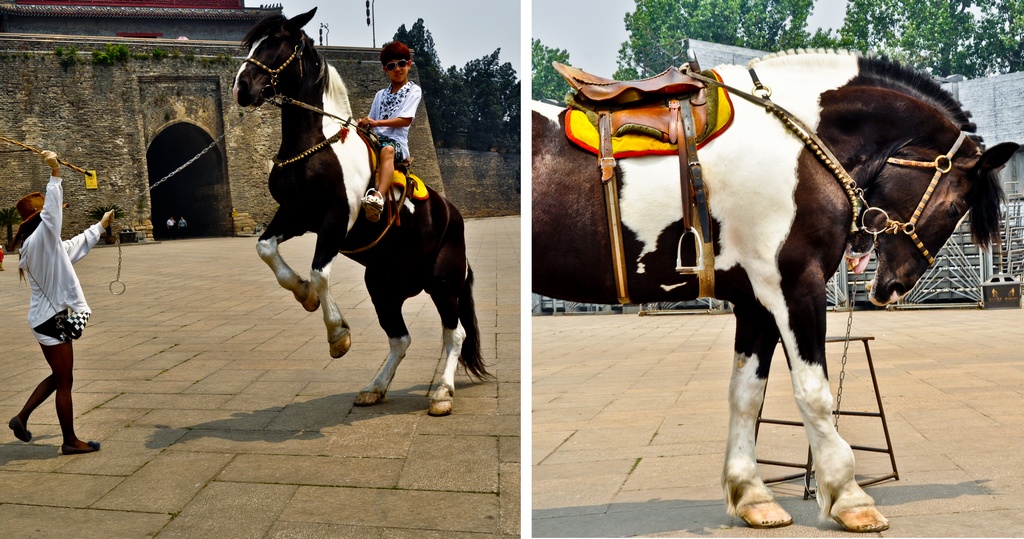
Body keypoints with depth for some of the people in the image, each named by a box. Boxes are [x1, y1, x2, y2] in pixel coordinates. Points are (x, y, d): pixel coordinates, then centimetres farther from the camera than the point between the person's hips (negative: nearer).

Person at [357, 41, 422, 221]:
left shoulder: (414, 91, 10)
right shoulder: (380, 95, 27)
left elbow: (406, 120, -4)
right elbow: (372, 121, 21)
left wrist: (376, 122, -11)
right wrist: (364, 123, -4)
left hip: (397, 141, -6)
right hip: (375, 139, 6)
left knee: (387, 150, -41)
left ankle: (378, 197, -62)